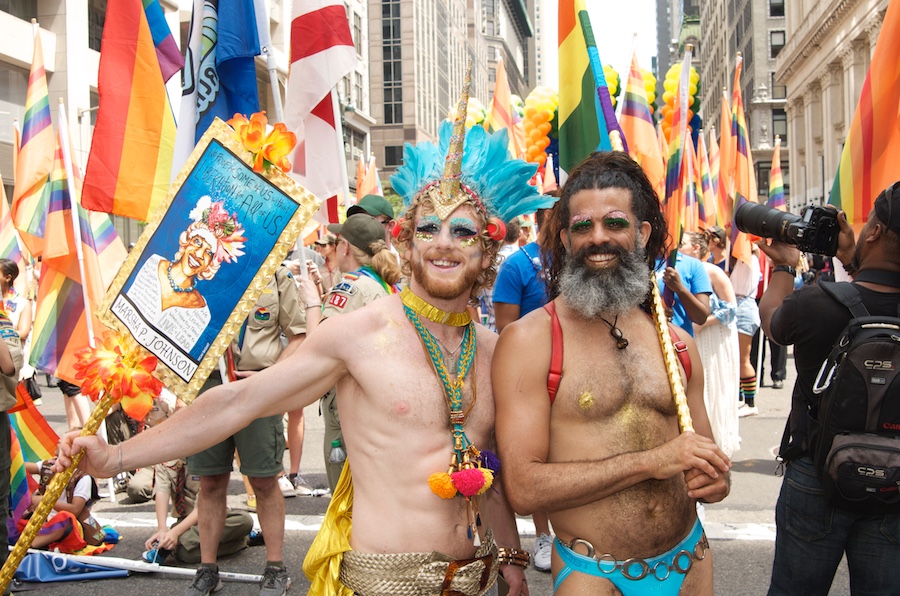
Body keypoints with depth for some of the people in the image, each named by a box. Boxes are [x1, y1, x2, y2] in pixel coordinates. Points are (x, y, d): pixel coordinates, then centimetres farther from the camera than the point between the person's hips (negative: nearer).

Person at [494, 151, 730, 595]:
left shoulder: (677, 342, 4)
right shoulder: (528, 339, -11)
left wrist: (714, 481, -10)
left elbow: (706, 453, 14)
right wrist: (649, 461, -21)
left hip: (690, 560, 5)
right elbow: (523, 488, -18)